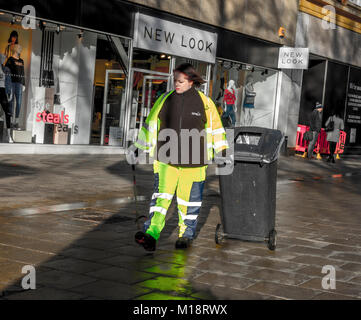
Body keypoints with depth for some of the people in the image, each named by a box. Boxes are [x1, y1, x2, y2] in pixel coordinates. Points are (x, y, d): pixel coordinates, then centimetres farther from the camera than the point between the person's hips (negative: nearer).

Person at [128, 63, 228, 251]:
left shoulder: (205, 103, 1)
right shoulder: (165, 100, 6)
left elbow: (215, 128, 9)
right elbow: (151, 124, 14)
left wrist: (222, 152, 7)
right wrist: (138, 146, 13)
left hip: (193, 162, -1)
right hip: (166, 160, 1)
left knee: (189, 198, 7)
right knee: (161, 195, -9)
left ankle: (186, 234, 24)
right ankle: (151, 235, -17)